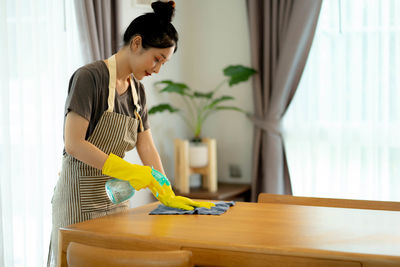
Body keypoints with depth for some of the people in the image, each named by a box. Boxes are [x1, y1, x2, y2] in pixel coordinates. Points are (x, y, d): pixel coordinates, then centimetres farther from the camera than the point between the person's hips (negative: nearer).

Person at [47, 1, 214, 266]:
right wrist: (127, 170, -25)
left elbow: (147, 148, 8)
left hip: (114, 196, 7)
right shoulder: (89, 77, -15)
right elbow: (74, 144, -21)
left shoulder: (137, 89, 10)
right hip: (80, 196, -7)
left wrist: (168, 195, 0)